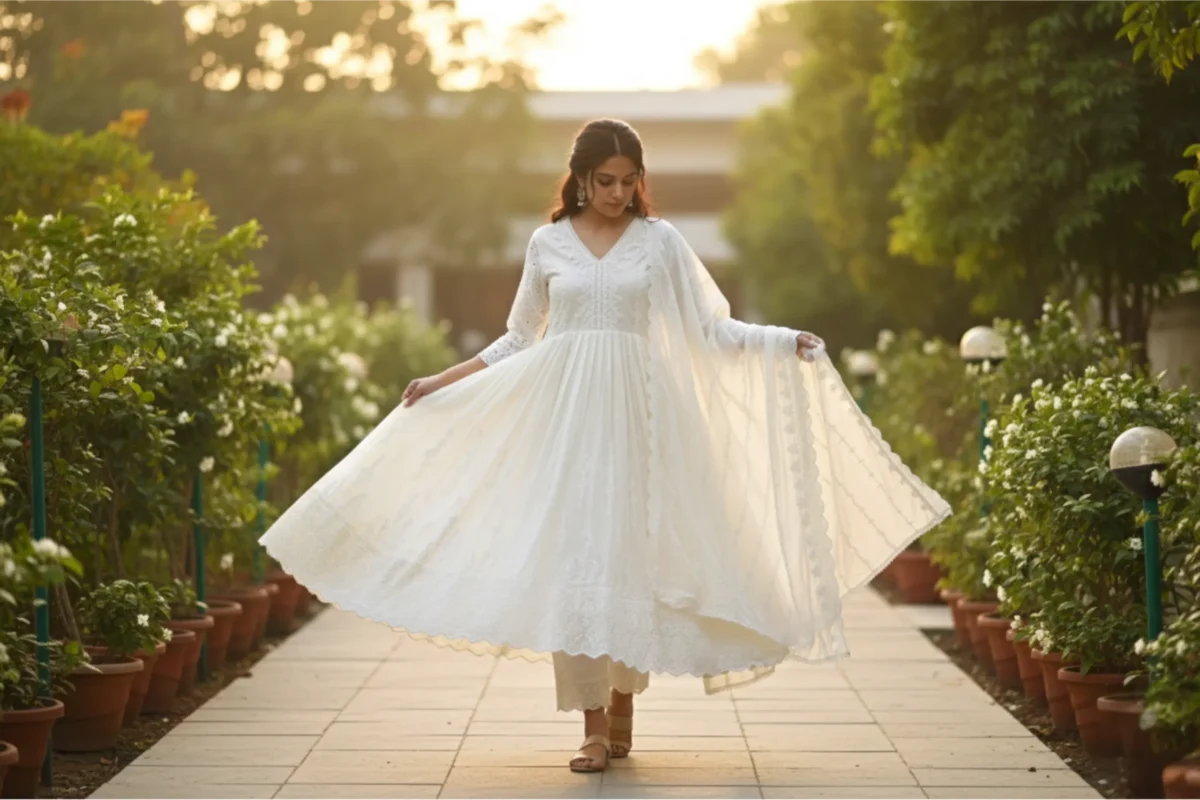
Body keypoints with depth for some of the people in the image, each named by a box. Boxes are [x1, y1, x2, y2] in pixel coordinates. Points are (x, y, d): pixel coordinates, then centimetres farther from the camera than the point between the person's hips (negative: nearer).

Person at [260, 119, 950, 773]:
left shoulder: (660, 240, 5)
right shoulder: (549, 243, 8)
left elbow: (710, 328, 5)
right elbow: (519, 341, 17)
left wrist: (785, 342, -7)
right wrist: (444, 381, 14)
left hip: (634, 410, 0)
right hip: (564, 411, 1)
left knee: (633, 550, -3)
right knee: (573, 556, -6)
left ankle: (623, 706, 11)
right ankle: (594, 726, -4)